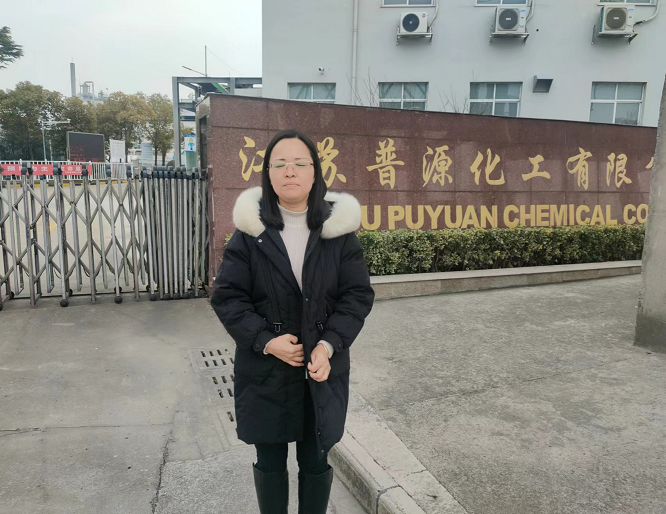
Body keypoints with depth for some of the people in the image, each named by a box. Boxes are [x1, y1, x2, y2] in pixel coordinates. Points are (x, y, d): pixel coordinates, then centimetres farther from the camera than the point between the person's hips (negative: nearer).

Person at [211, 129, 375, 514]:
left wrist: (328, 345, -17)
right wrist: (266, 341, -18)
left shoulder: (338, 229, -4)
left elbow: (359, 294, -5)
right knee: (270, 461, 18)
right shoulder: (250, 230, -4)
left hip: (322, 371, 0)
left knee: (316, 462, 17)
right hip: (264, 370, 0)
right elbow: (227, 296, -5)